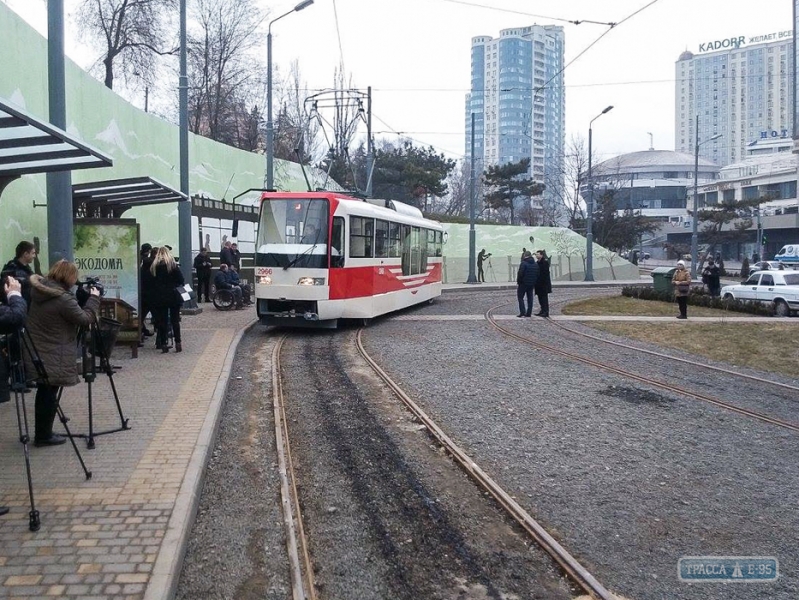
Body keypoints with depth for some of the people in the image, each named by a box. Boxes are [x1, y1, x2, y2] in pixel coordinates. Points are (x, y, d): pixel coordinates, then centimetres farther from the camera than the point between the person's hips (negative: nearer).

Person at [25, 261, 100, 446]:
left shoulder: (37, 289, 2)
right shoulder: (63, 299, -23)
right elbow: (85, 319, -15)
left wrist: (83, 296, 9)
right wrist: (94, 298, -3)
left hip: (36, 352, 9)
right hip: (52, 357, -9)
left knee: (44, 393, 18)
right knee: (49, 395, 4)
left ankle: (42, 433, 28)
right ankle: (44, 436, 14)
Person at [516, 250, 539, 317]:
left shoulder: (523, 263, -14)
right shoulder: (535, 264, 8)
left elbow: (520, 274, -17)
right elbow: (537, 275, 11)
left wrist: (518, 282, -6)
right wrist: (534, 283, 16)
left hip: (523, 283, -6)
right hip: (531, 284, 6)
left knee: (520, 297, 2)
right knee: (530, 298, 10)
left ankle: (522, 312, -7)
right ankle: (529, 313, 9)